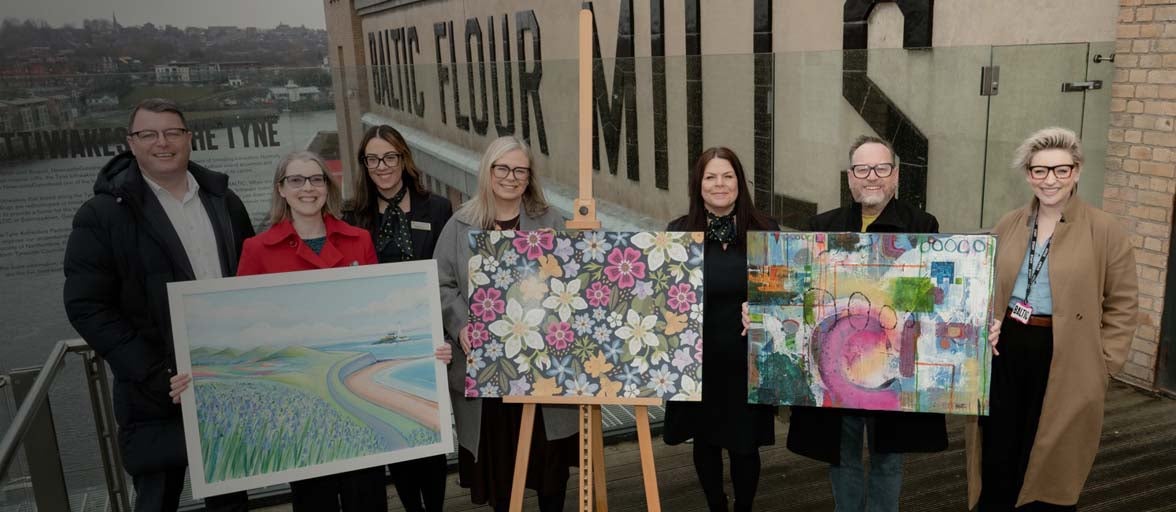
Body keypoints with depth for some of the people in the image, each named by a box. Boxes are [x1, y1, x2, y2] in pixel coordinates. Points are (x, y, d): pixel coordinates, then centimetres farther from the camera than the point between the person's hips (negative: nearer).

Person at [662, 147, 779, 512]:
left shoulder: (764, 232, -3)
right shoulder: (679, 233, -1)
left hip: (747, 359, -1)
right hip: (696, 358, 1)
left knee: (744, 444, 7)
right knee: (704, 440, 14)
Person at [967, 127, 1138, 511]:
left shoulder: (1105, 231, -5)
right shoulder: (1008, 225, 7)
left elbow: (1123, 305, -2)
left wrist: (1102, 364, -7)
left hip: (1065, 362, -3)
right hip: (1005, 352, 3)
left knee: (1051, 470, 10)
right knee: (997, 463, 10)